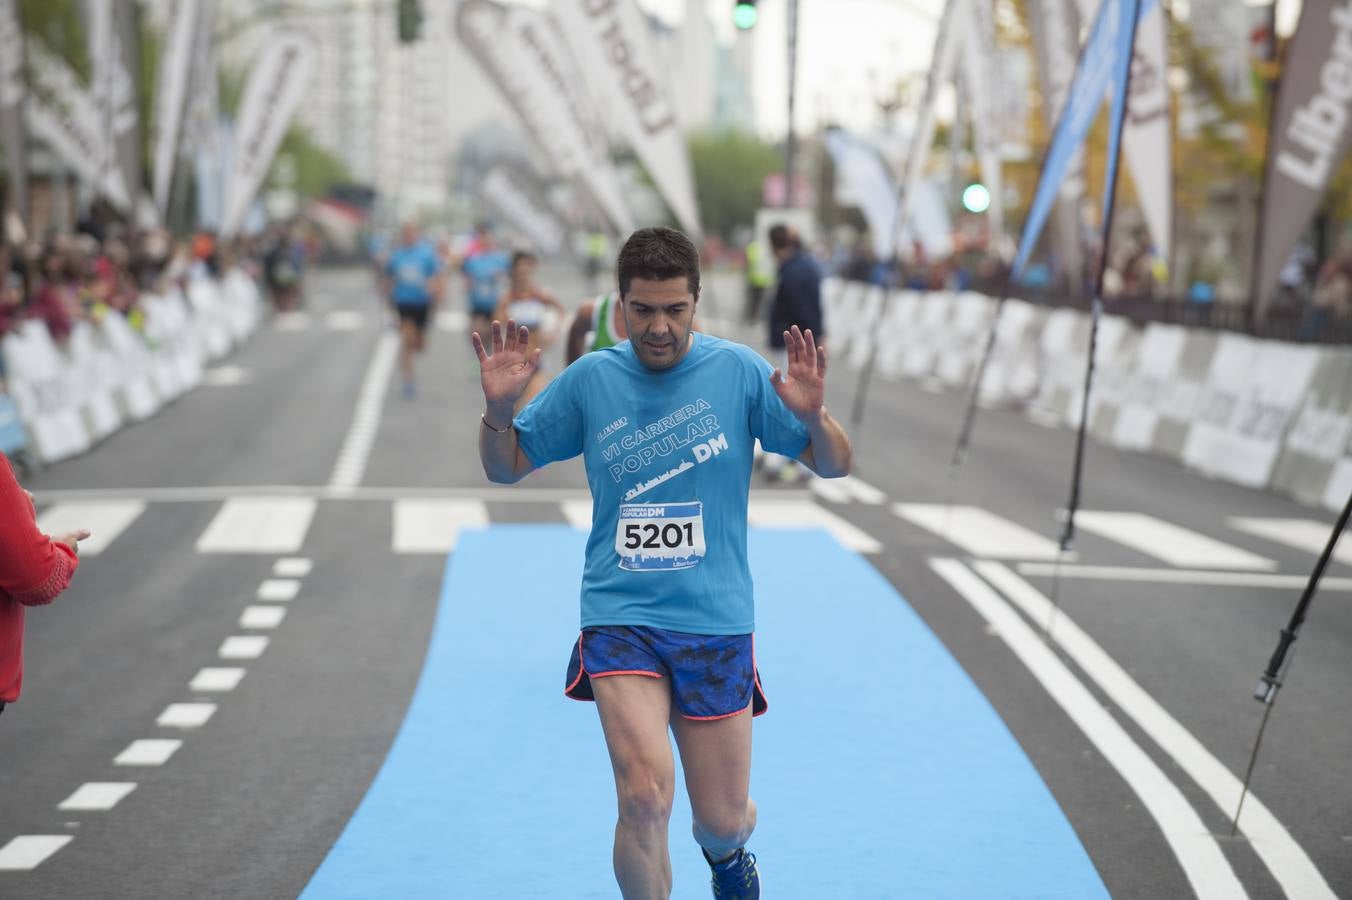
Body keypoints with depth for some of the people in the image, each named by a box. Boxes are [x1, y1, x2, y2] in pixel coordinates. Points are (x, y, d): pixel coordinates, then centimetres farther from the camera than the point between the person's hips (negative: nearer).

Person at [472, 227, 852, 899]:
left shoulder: (738, 370, -1)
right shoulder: (590, 379, 2)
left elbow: (834, 465, 1)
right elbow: (506, 469, 11)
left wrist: (812, 415, -20)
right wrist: (498, 408, -9)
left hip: (716, 621, 1)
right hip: (619, 615, 0)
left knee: (722, 820, 8)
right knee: (645, 796, -22)